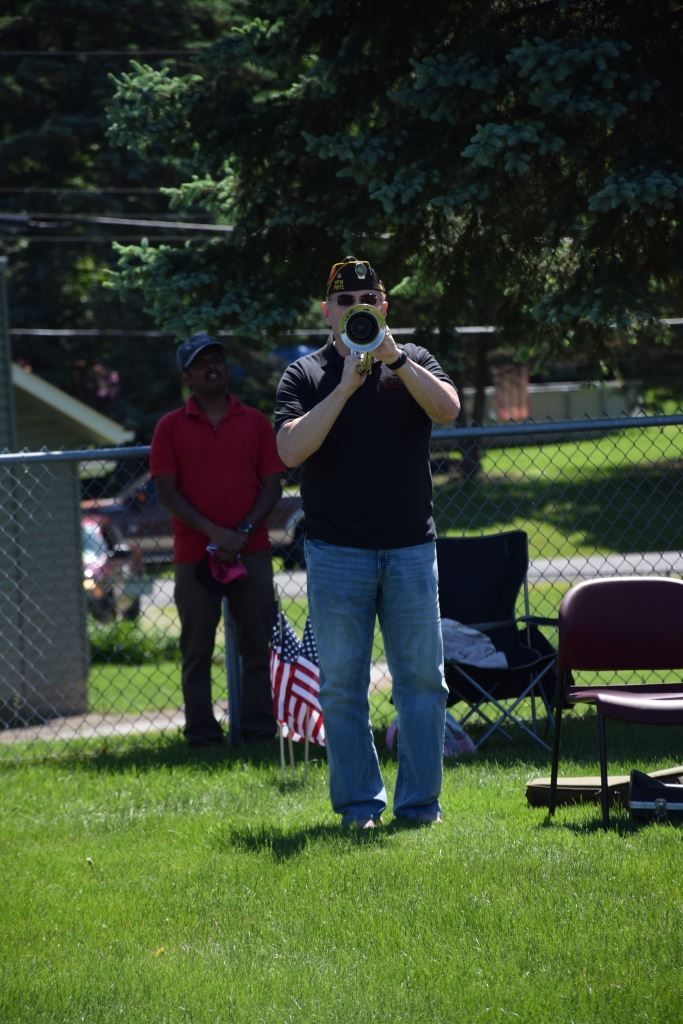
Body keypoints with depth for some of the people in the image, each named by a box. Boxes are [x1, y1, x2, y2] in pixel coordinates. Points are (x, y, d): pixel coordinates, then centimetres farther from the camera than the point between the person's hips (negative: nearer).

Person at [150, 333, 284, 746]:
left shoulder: (254, 422, 8)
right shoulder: (171, 427, 5)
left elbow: (273, 485, 5)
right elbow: (167, 491, -2)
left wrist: (244, 531, -11)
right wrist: (213, 532, -14)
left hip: (251, 552, 1)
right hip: (194, 553, -1)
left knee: (258, 644, 0)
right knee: (197, 649, 1)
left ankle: (260, 728, 6)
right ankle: (202, 733, 5)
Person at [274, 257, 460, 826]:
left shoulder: (413, 362, 10)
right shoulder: (306, 375, 5)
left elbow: (448, 410, -9)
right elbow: (291, 450, -10)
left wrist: (393, 359, -18)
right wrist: (345, 387, -16)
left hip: (410, 548, 1)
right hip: (337, 550, -1)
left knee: (422, 678, 0)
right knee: (343, 683, 0)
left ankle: (420, 801, 7)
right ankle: (359, 802, 7)